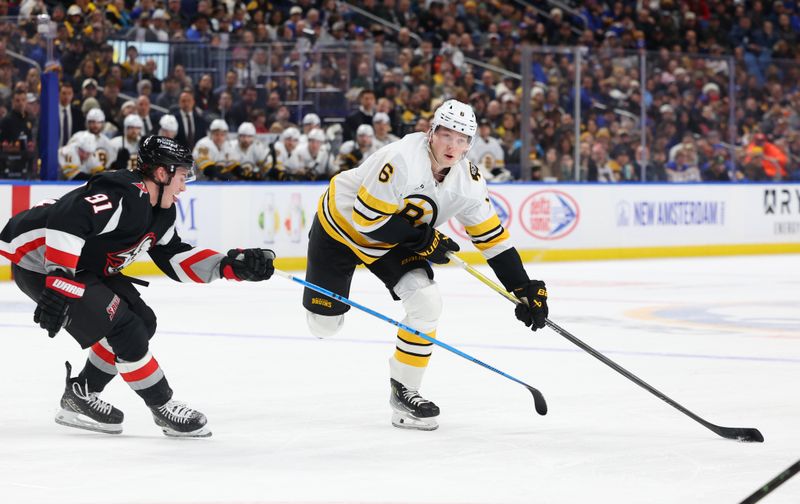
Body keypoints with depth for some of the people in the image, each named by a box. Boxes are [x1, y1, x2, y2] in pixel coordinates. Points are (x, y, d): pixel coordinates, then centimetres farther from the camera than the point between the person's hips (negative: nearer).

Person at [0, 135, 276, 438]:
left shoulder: (160, 211, 7)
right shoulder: (125, 195, -26)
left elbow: (175, 259, 12)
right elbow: (68, 222, -36)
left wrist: (230, 266, 0)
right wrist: (59, 283, -40)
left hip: (83, 267, 11)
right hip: (38, 262, -11)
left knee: (143, 322, 8)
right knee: (123, 327, -14)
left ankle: (80, 395, 17)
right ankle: (162, 407, 1)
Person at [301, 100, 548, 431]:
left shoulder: (468, 181, -15)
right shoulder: (401, 160, -35)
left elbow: (493, 238, -7)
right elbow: (367, 220, -31)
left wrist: (526, 288, -11)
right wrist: (421, 238, -26)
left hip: (393, 240, 5)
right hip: (342, 225, -5)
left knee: (427, 302, -16)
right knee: (324, 324, 2)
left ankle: (403, 391, -1)